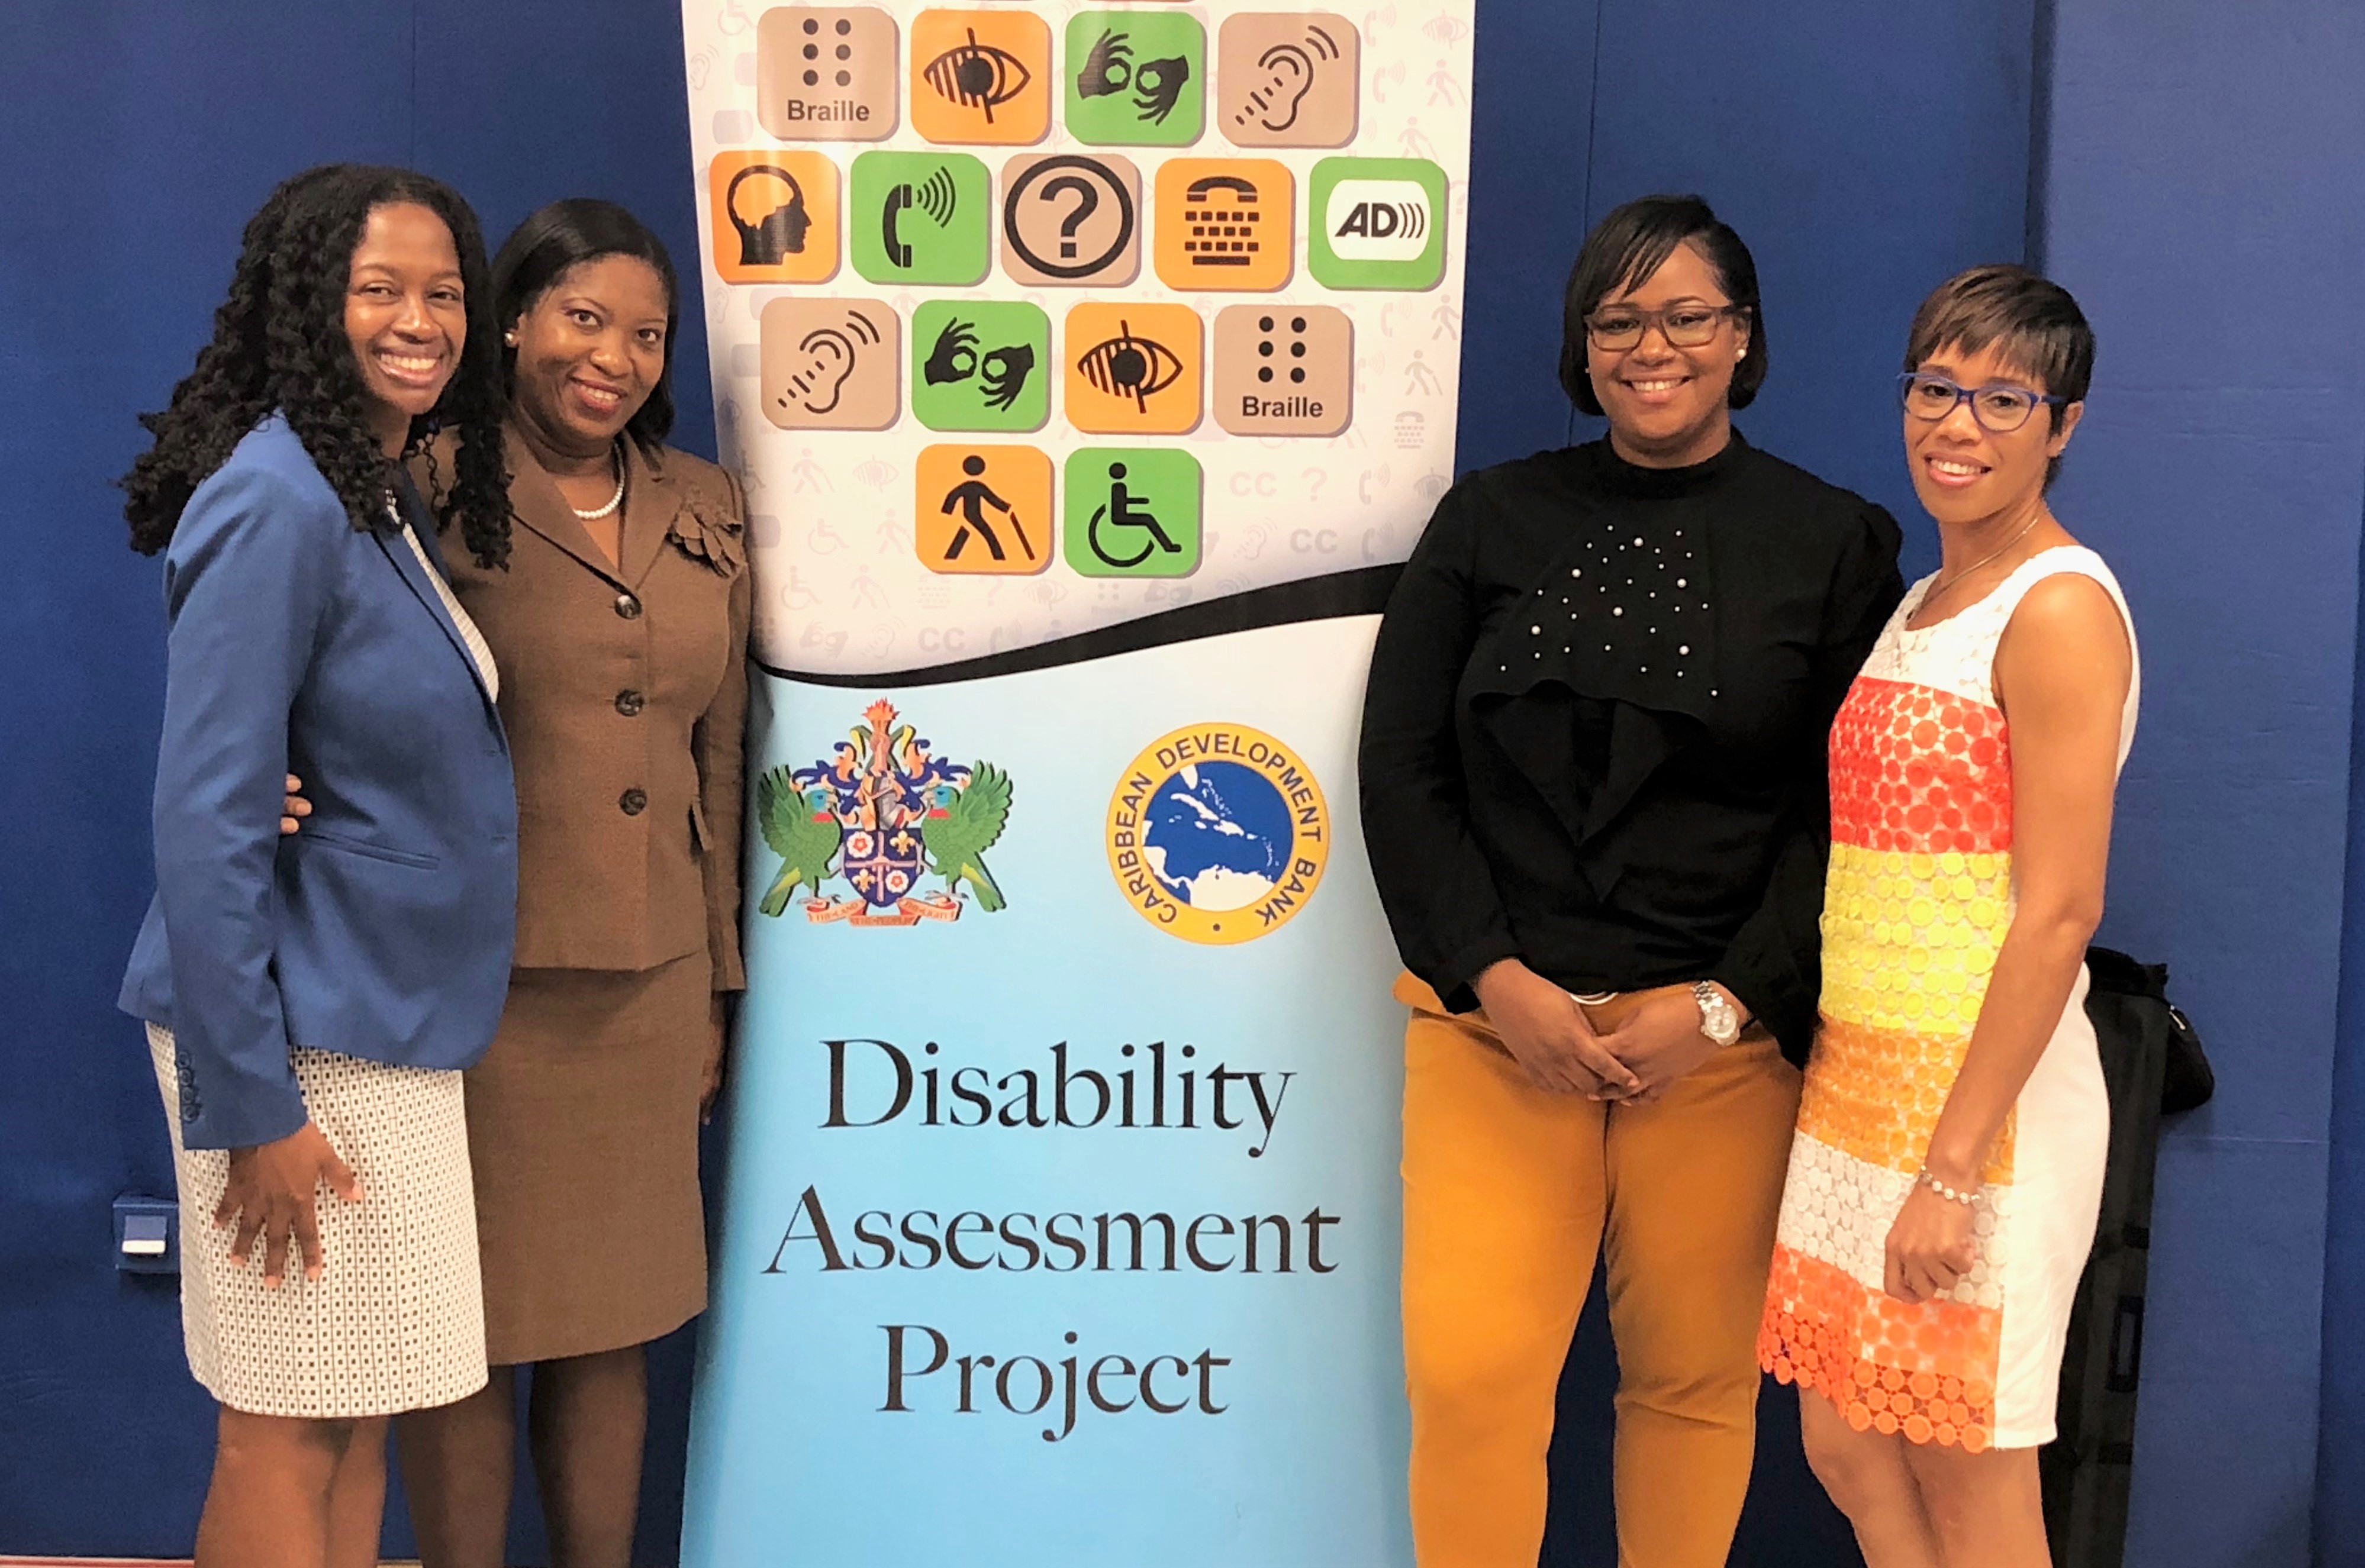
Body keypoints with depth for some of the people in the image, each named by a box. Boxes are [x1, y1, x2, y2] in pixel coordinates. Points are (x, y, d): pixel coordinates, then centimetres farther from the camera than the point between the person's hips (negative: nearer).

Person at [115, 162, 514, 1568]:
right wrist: (248, 1105, -20)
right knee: (291, 1426, 3)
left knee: (361, 1410, 16)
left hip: (393, 1031, 9)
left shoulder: (390, 501, 10)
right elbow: (206, 820, -21)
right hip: (309, 1047, -9)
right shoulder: (277, 506, -17)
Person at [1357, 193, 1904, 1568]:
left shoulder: (1834, 542, 4)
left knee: (1696, 1378, 8)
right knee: (1467, 1370, -4)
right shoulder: (1493, 519, 8)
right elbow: (1401, 771, 4)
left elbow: (1847, 814, 1)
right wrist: (1496, 979, -7)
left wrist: (1724, 1007, -9)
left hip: (1725, 1038, 0)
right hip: (1495, 1020, 1)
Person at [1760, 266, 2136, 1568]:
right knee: (1845, 1447, 15)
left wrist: (1955, 1165, -20)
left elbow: (2060, 911, -18)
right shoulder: (1921, 602, 15)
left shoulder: (2060, 608, -12)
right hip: (1857, 1070, 8)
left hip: (1983, 1089, -8)